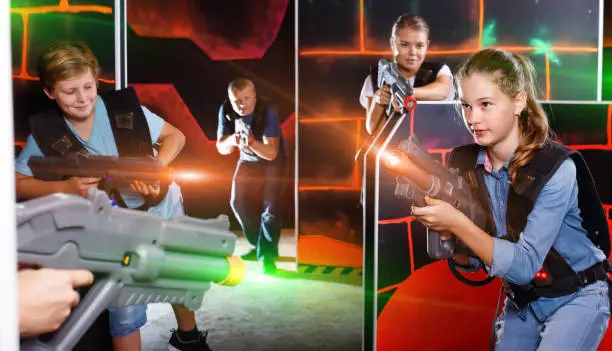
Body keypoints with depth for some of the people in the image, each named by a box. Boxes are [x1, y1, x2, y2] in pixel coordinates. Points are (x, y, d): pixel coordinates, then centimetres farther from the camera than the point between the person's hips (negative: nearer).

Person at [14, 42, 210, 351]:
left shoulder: (125, 107, -17)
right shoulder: (45, 133, -15)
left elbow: (175, 136, -8)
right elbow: (14, 184, -8)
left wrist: (157, 165, -28)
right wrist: (65, 187, -25)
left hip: (164, 209, 2)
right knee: (125, 310, -1)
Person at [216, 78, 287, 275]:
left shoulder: (267, 111, -32)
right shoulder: (226, 111, -19)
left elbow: (271, 153, -35)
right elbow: (221, 148, -15)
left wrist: (252, 143, -53)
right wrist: (230, 141, -38)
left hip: (273, 161, -5)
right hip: (247, 161, 5)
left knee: (270, 205, -18)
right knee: (238, 202, 5)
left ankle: (267, 255, -7)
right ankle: (258, 245, 25)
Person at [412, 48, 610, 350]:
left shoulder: (556, 168, -24)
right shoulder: (462, 163, -11)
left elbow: (524, 265, -29)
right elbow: (470, 262, -6)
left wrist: (457, 223, -39)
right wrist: (445, 234, -27)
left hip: (576, 299, -4)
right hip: (520, 301, 5)